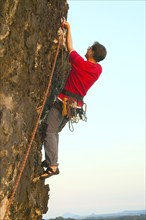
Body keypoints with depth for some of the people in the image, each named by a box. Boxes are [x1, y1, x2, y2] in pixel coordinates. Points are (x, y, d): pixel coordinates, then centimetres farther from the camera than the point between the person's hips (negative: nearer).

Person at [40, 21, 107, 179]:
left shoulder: (80, 63, -15)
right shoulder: (98, 70, 3)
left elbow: (70, 47, 0)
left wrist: (68, 28, 13)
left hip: (64, 102, -7)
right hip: (77, 105, 8)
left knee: (49, 132, -10)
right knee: (55, 131, 19)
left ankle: (52, 166, -19)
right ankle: (50, 160, 18)